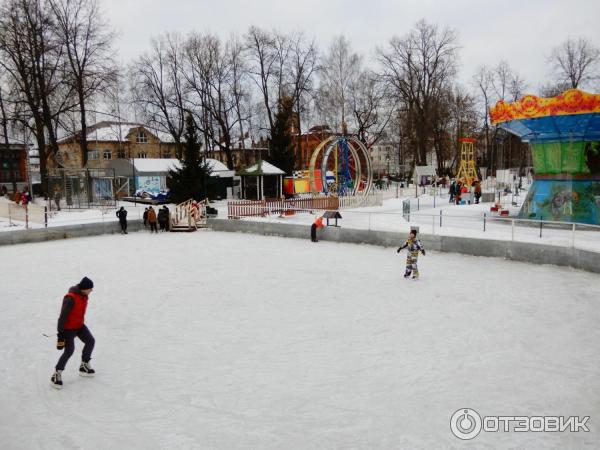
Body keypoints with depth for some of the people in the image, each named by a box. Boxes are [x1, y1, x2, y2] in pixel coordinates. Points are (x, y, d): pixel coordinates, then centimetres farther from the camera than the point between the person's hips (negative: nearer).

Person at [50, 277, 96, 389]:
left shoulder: (84, 296, -2)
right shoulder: (71, 298, -29)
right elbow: (63, 316, -27)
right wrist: (60, 333, -26)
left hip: (79, 325, 9)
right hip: (68, 327, -9)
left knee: (90, 341, 9)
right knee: (69, 351, -14)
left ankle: (84, 365, 26)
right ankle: (56, 375, -1)